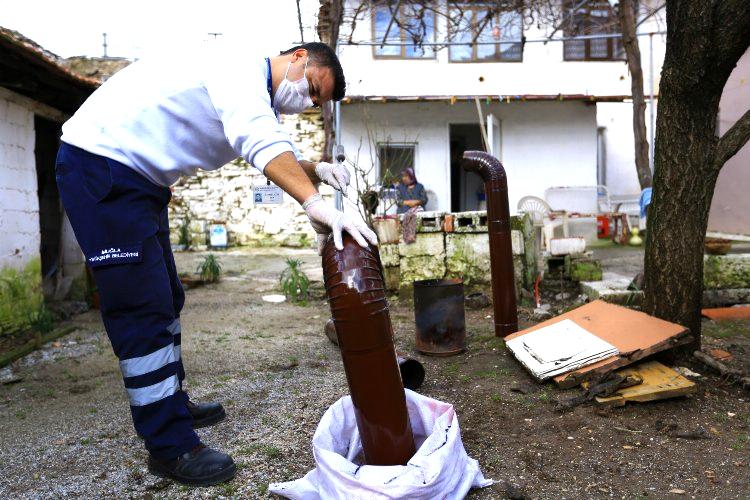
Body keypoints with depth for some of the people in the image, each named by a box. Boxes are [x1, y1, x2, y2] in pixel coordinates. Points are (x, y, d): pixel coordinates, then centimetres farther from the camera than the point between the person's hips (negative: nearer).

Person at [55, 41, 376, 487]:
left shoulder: (261, 101, 13)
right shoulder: (241, 67, -18)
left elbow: (278, 157, 14)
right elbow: (262, 141, -36)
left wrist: (315, 169, -8)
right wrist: (317, 206, -46)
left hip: (140, 180, 11)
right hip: (100, 162, -11)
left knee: (166, 299, 15)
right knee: (144, 306, -11)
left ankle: (172, 404, 31)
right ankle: (169, 446, -3)